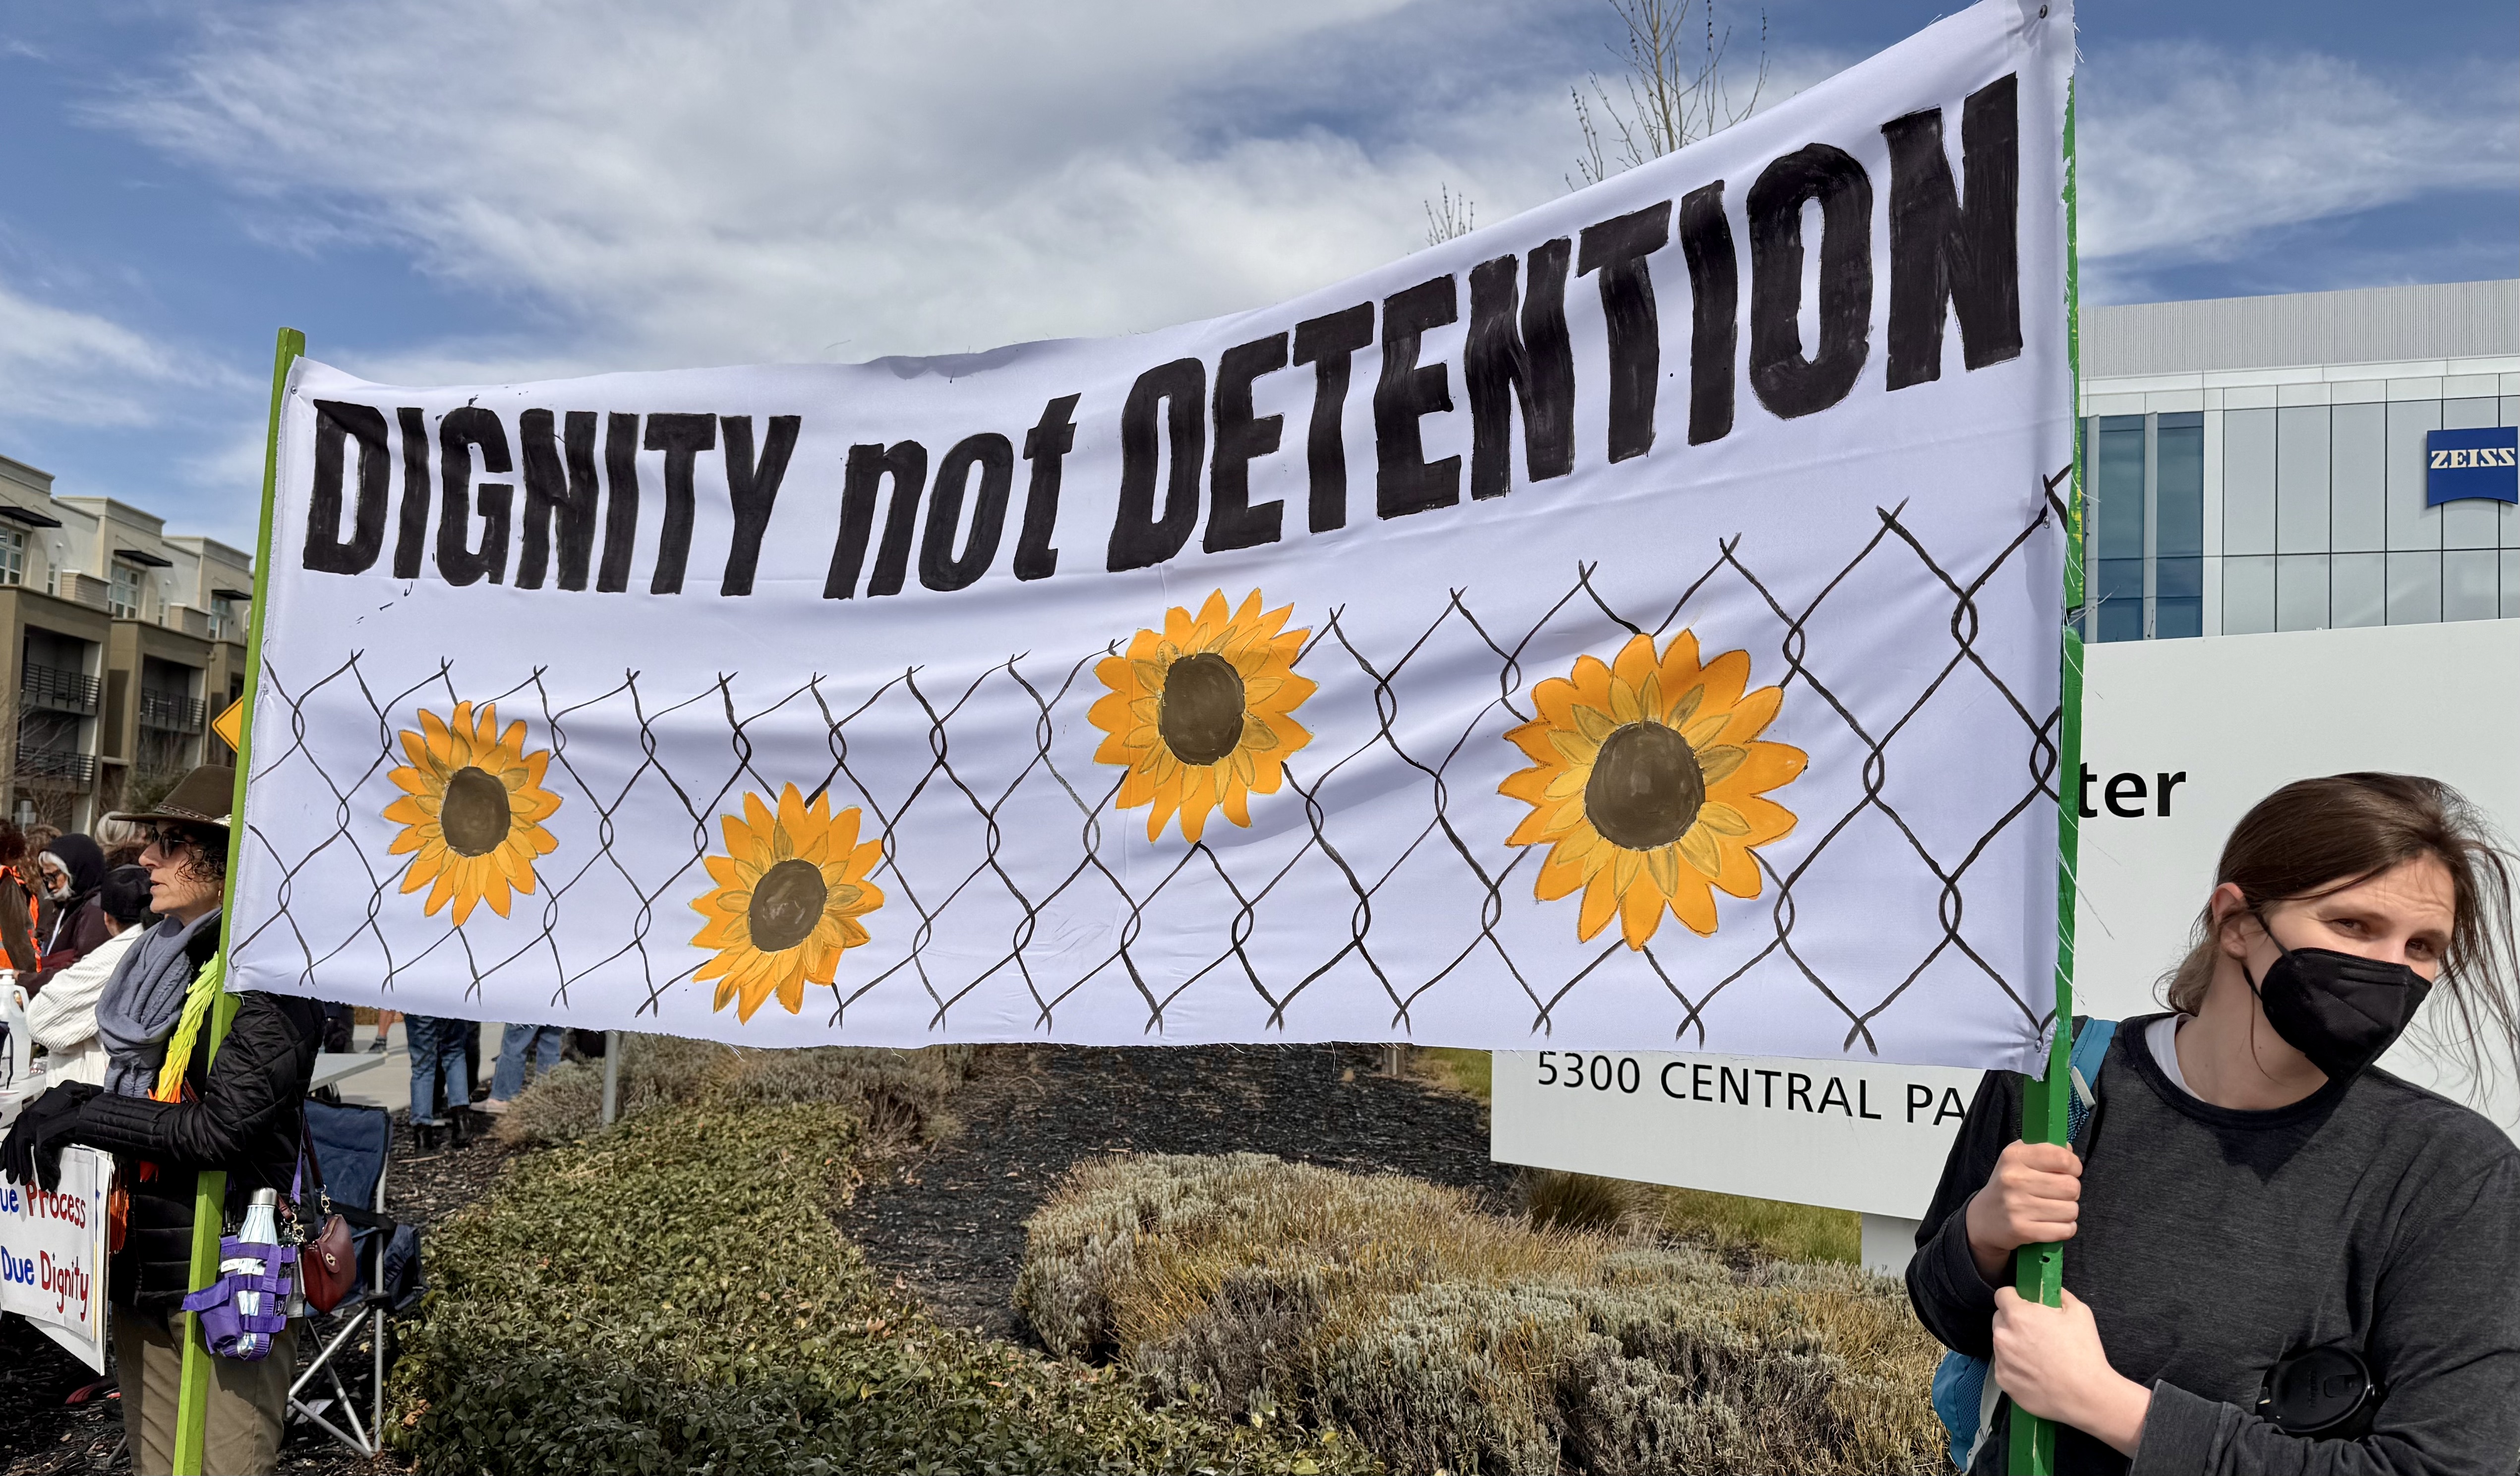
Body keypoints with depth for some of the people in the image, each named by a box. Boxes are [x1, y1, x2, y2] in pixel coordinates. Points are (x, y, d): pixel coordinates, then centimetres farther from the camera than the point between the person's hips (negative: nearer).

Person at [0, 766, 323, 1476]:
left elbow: (221, 1127, -22)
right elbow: (140, 1094, 16)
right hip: (143, 1267, 8)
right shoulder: (161, 958, 10)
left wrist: (80, 1116, -14)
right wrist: (70, 1104, -3)